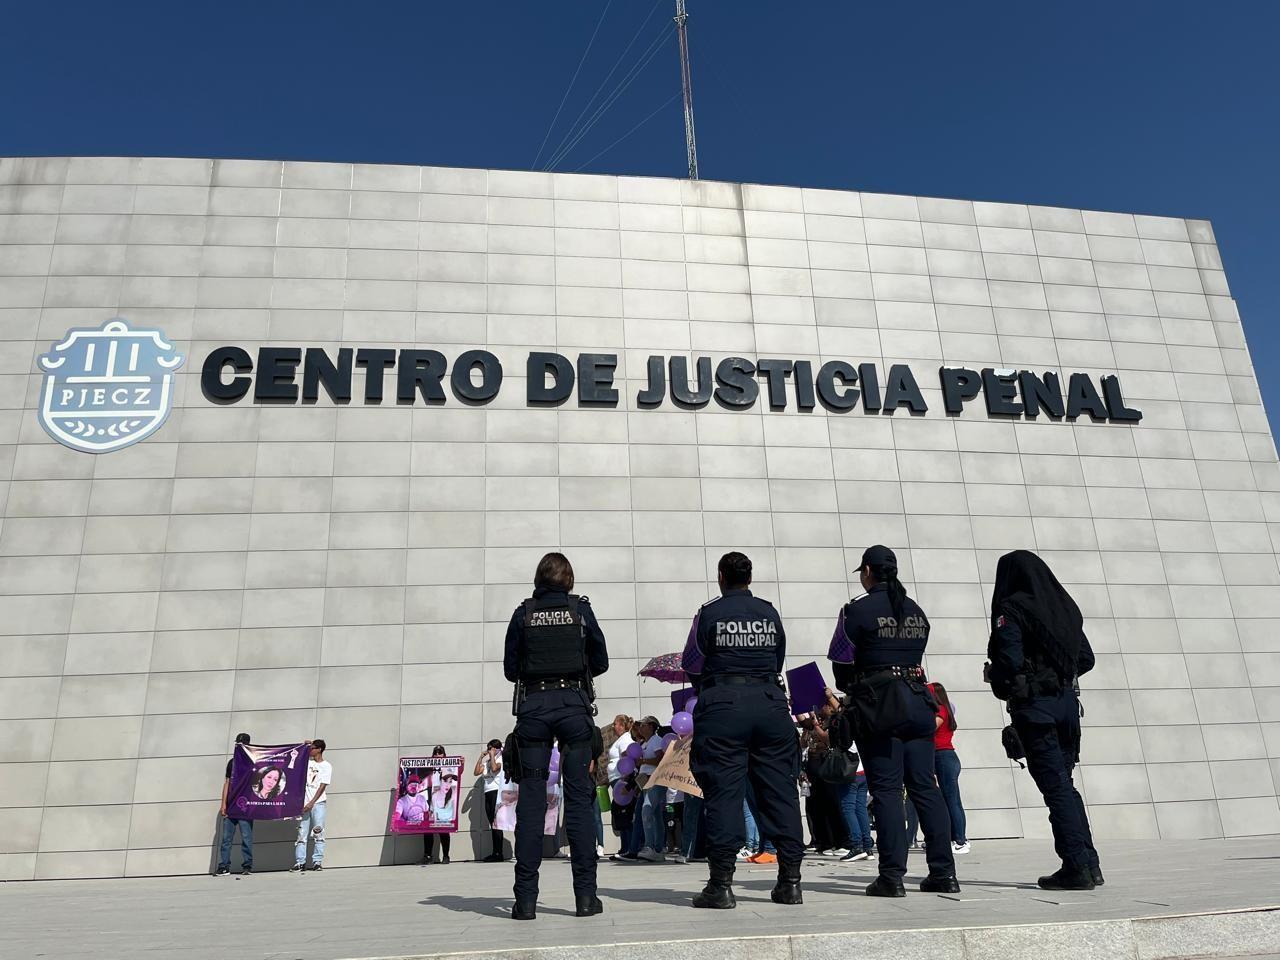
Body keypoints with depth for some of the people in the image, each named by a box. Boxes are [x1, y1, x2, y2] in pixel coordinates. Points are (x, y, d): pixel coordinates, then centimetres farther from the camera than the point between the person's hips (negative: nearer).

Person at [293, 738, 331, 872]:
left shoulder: (326, 766, -2)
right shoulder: (307, 761, 10)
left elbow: (322, 787, -8)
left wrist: (311, 803, -15)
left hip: (318, 802, -4)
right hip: (304, 802, 4)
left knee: (318, 833, -7)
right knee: (301, 833, 1)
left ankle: (317, 861, -6)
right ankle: (300, 862, 2)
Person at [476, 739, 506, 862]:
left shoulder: (500, 760, -3)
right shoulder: (487, 761, 18)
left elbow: (494, 768, -23)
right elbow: (476, 772, 12)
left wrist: (492, 755, -9)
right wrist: (481, 757, 10)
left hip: (496, 792, -7)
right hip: (488, 793, 7)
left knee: (496, 822, -11)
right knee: (492, 823, 7)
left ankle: (499, 853, -10)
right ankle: (494, 852, 9)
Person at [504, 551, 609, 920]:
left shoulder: (523, 613, 4)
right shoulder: (581, 609, 3)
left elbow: (510, 669, 7)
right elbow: (601, 662, 9)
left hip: (533, 706, 1)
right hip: (575, 705, 0)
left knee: (531, 797, 3)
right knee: (578, 796, 3)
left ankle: (526, 898, 2)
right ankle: (586, 895, 3)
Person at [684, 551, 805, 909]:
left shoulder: (709, 613, -1)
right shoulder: (769, 612, 8)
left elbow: (692, 665, 5)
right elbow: (778, 661, 15)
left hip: (722, 705, -3)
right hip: (770, 701, 3)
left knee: (723, 792, 0)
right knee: (780, 789, 8)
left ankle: (721, 884, 1)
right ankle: (790, 881, 12)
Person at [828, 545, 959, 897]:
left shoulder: (857, 609, -6)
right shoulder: (916, 611, 13)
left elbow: (841, 663, -2)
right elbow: (915, 656, 14)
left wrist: (851, 690, 16)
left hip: (878, 707, -5)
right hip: (918, 701, 6)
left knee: (886, 789, -2)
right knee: (925, 786, 8)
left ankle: (892, 877, -1)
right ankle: (944, 873, 10)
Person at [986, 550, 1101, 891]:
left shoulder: (1012, 610, -10)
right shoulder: (1065, 607, 12)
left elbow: (1009, 661, -17)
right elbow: (1086, 658, 14)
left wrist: (1003, 690, 1)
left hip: (1034, 706, -7)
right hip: (1067, 702, 7)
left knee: (1055, 786, -2)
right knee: (1065, 783, 16)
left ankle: (1077, 866, 0)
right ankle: (1089, 863, 18)